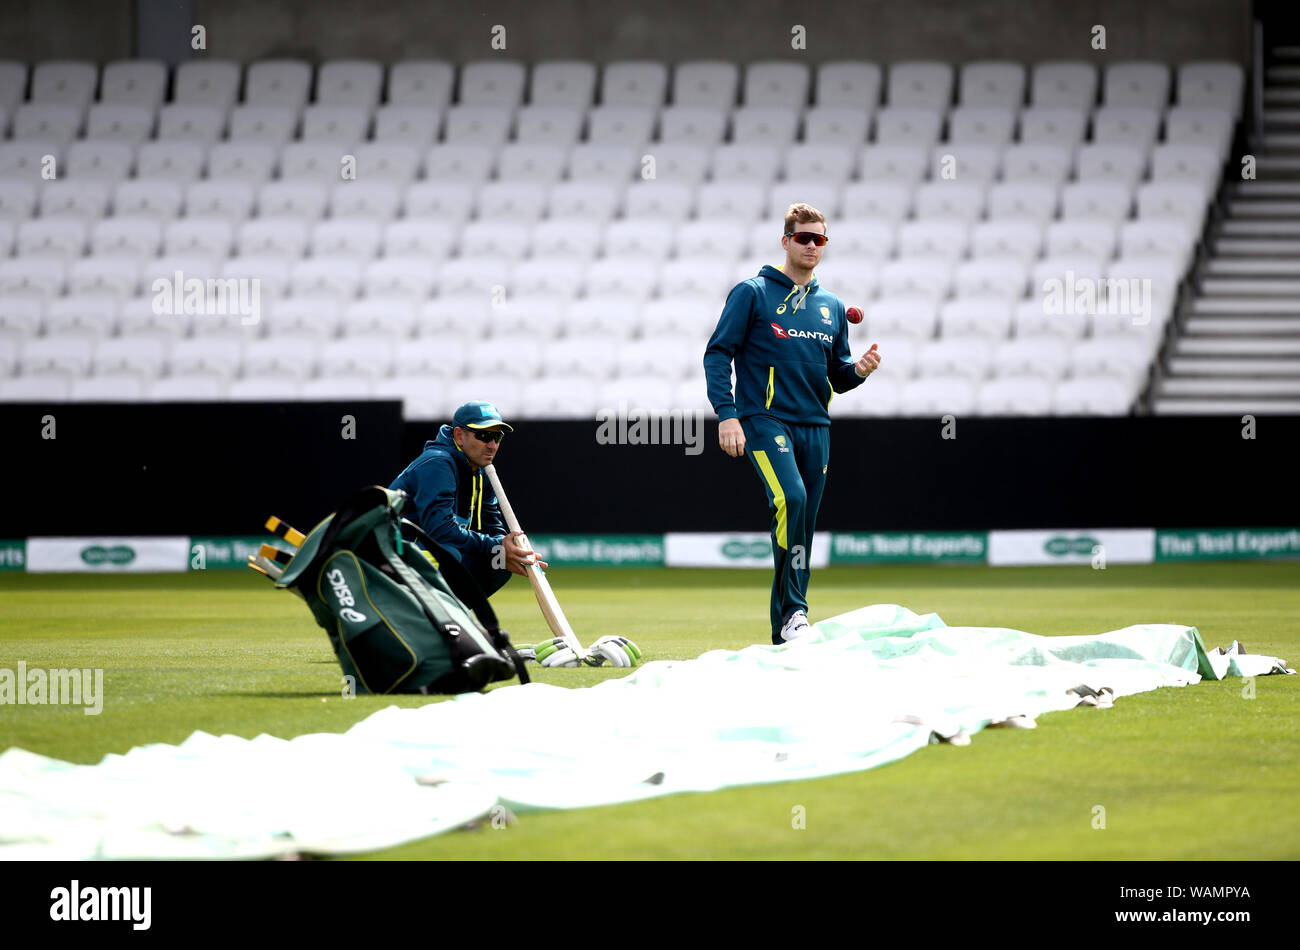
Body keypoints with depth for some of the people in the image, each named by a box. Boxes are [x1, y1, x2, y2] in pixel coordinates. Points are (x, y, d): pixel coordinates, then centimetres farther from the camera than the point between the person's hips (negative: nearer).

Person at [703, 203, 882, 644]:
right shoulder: (753, 293, 1)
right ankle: (794, 610, -22)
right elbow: (717, 353, -3)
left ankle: (785, 632, 9)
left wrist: (858, 370, -2)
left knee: (803, 525, 3)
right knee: (790, 497, -27)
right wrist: (726, 413, -13)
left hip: (815, 426, 6)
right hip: (765, 420, -5)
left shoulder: (832, 307, 17)